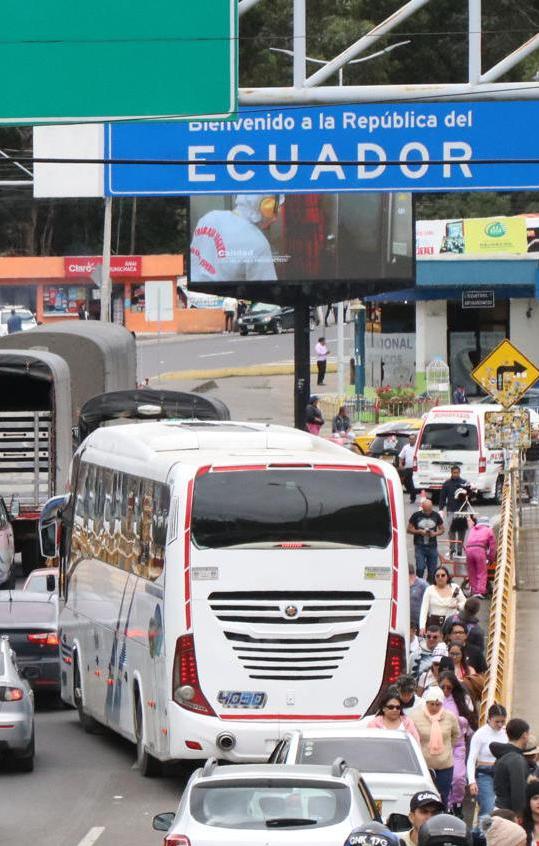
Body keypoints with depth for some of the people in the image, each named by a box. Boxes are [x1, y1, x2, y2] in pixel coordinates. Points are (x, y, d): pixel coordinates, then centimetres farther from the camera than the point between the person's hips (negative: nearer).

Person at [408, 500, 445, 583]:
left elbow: (442, 529, 12)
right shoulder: (416, 515, -1)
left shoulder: (436, 515, 5)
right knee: (420, 568, -11)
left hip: (432, 546, 2)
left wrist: (435, 533, -10)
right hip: (420, 546, -2)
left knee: (432, 570, 3)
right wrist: (419, 532, -14)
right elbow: (409, 530, 3)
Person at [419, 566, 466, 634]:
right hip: (434, 622, 0)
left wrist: (458, 605, -10)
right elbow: (424, 610, -2)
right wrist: (422, 627, -14)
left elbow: (464, 603, 14)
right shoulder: (430, 589, 2)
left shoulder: (455, 588, 5)